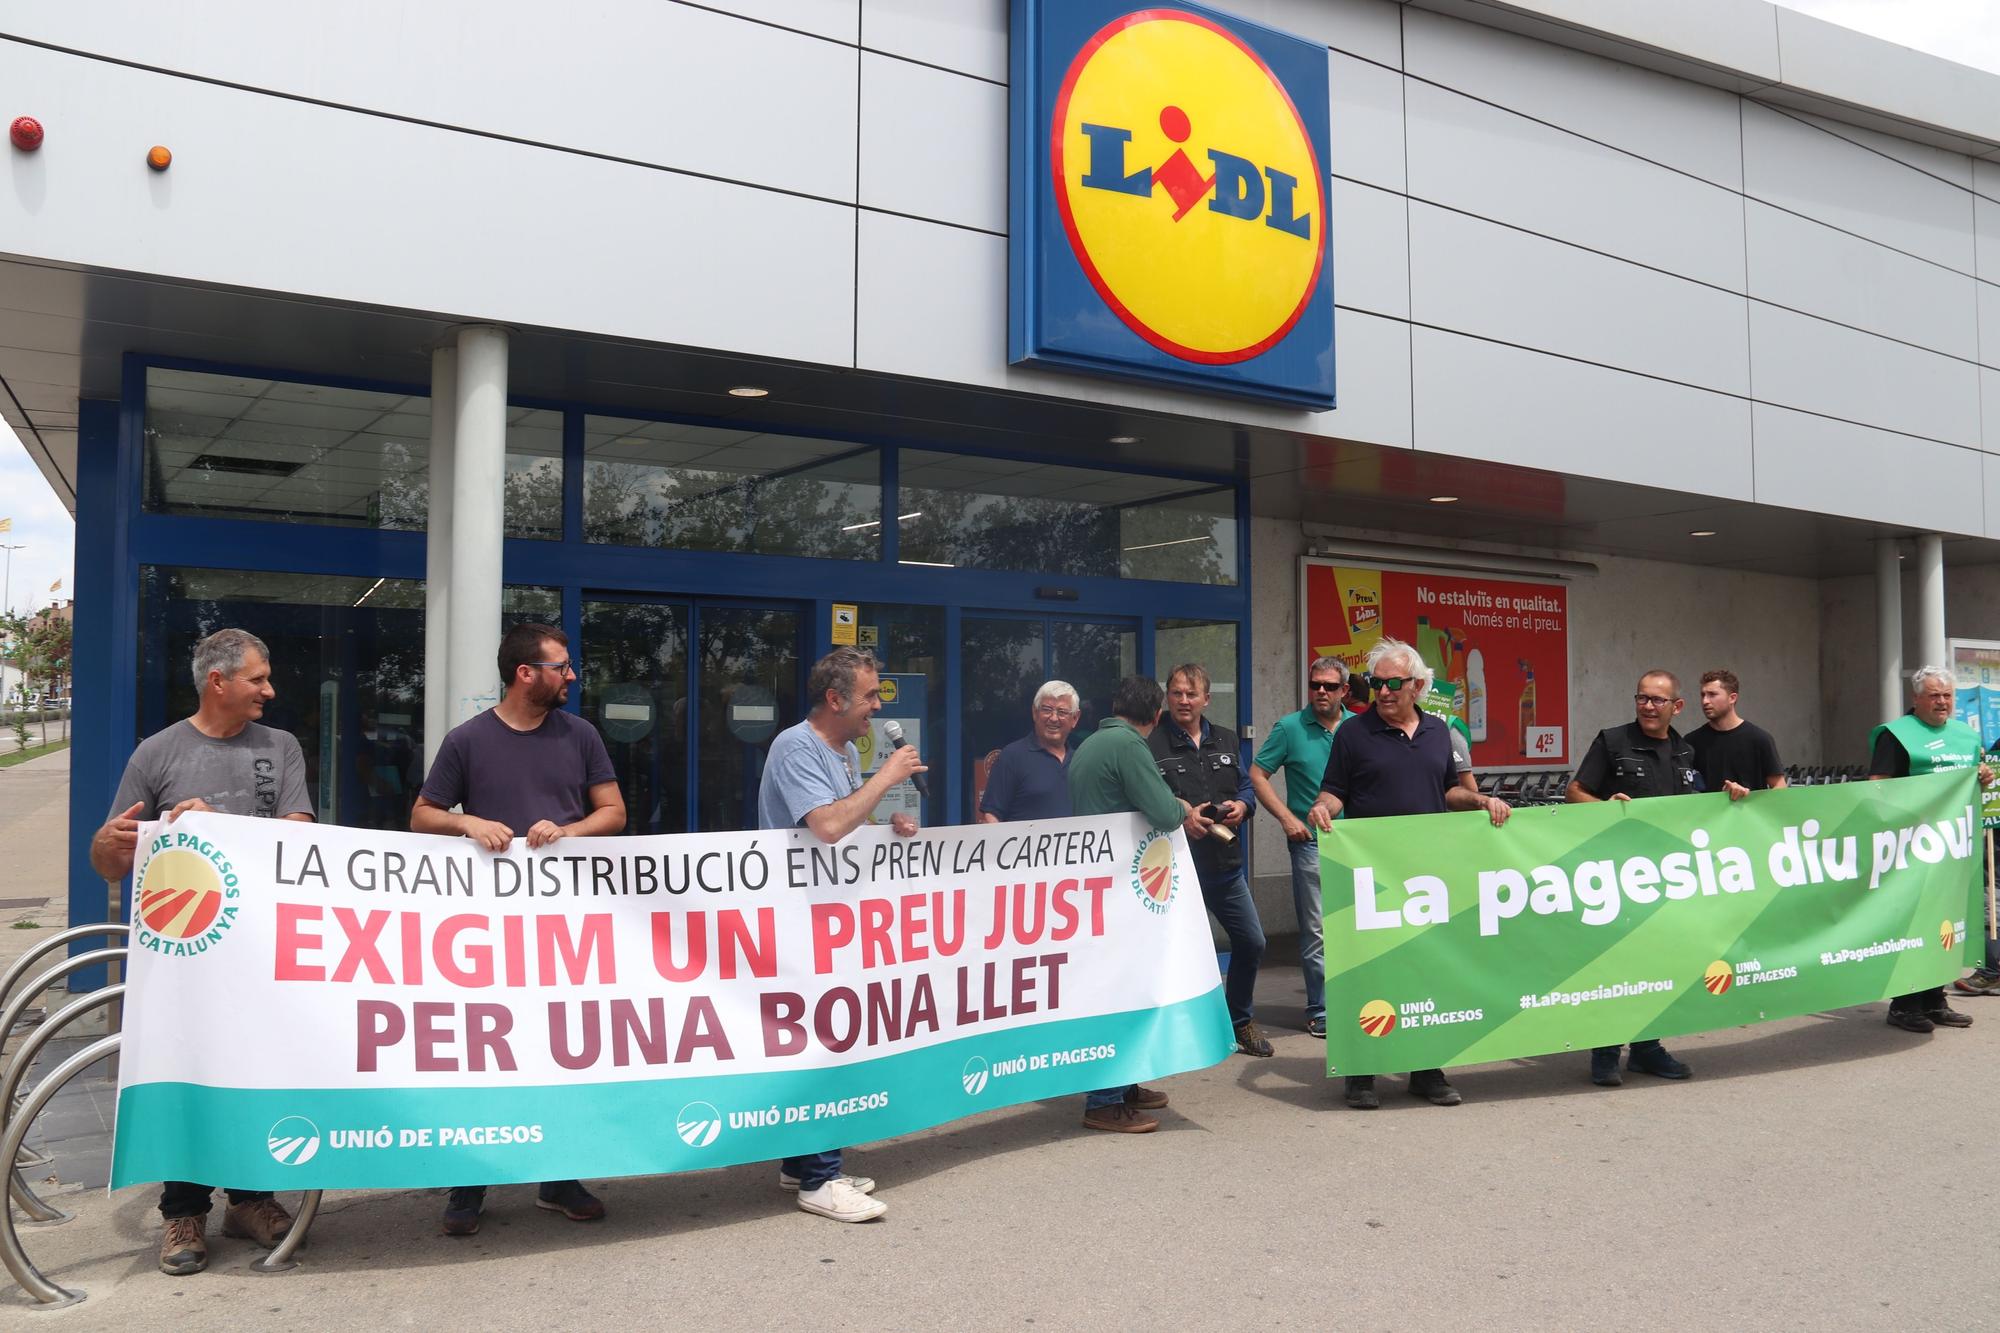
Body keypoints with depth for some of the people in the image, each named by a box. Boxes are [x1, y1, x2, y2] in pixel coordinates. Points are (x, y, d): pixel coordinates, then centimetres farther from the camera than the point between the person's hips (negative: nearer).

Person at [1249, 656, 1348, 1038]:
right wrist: (1287, 818, -9)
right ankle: (1320, 1011, 7)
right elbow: (1258, 774, -1)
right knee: (1316, 931, -2)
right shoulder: (1290, 727, -3)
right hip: (1311, 840, -3)